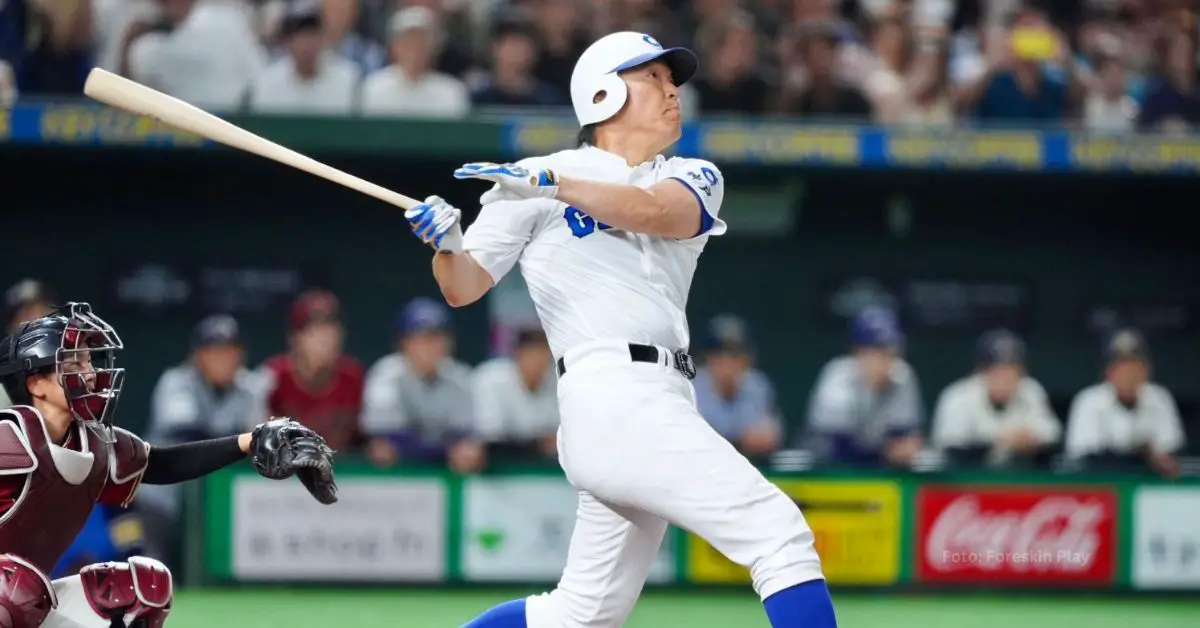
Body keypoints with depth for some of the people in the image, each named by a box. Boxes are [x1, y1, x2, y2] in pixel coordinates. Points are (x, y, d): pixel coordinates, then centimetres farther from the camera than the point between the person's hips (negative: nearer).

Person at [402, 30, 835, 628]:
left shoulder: (694, 179, 18)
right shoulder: (534, 182, 7)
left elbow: (655, 212, -6)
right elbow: (462, 287, 3)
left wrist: (553, 184, -19)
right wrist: (446, 242, -19)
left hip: (658, 410, 7)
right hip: (613, 395, -7)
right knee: (780, 533, -15)